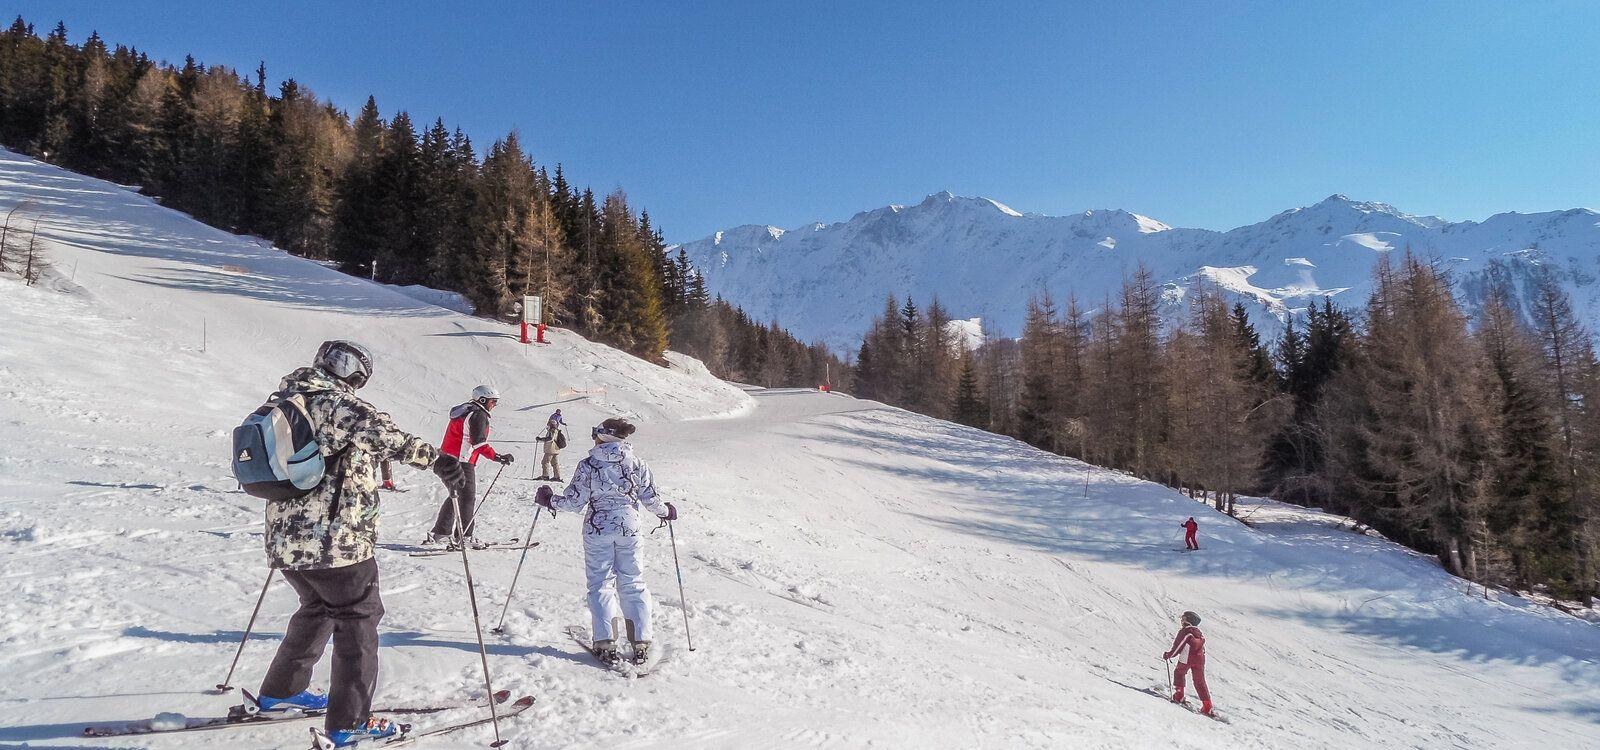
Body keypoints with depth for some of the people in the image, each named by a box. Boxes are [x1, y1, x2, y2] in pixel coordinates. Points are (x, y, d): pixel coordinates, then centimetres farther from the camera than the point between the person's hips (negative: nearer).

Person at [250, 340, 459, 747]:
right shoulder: (339, 402, -13)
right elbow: (384, 435, -29)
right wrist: (435, 457, -26)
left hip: (284, 539, 9)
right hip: (334, 540, -9)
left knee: (317, 608, 28)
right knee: (358, 618, 3)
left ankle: (280, 691, 41)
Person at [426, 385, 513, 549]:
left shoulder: (461, 412, 20)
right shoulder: (479, 415, -11)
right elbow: (478, 442, -20)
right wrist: (496, 456, -23)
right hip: (462, 463, -10)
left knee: (456, 496, 19)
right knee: (468, 498, -2)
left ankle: (440, 534, 20)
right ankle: (463, 537, -1)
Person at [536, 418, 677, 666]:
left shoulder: (588, 465, -7)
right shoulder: (636, 463, -2)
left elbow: (574, 502, -4)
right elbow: (651, 498, -1)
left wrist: (549, 500, 14)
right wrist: (665, 511, 19)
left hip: (597, 529, -2)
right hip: (629, 528, 2)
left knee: (600, 583, 8)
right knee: (633, 583, 10)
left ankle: (606, 643, 0)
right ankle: (641, 641, 7)